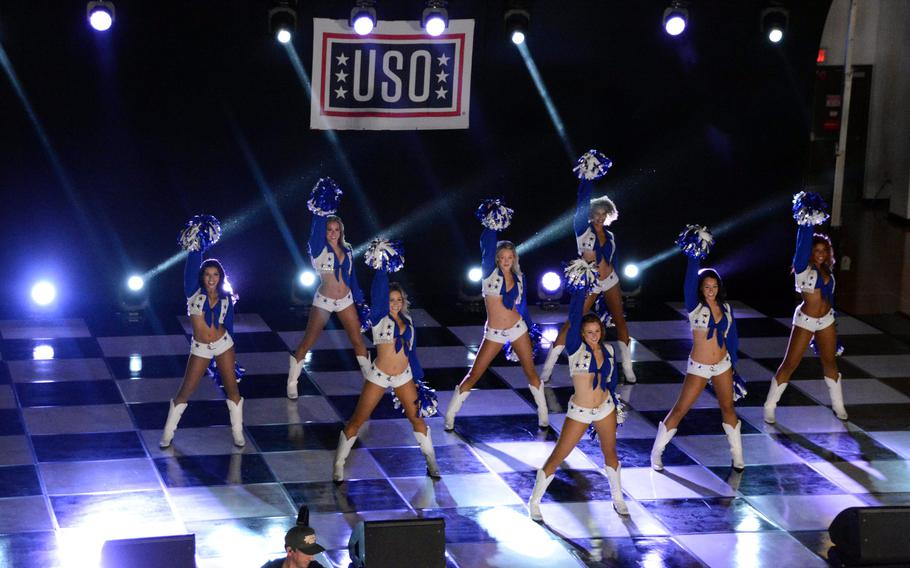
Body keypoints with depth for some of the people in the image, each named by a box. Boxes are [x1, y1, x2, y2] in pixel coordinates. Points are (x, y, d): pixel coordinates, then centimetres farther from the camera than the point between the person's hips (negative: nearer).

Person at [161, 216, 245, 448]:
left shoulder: (225, 298, 0)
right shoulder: (194, 293, -7)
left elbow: (229, 324, 9)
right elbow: (191, 269, -19)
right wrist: (196, 246, -20)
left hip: (223, 344, 2)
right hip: (200, 349, -2)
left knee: (232, 388, 4)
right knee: (185, 391, 1)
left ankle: (238, 433, 18)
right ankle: (168, 433, 14)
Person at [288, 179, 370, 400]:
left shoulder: (347, 249, 3)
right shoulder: (319, 249, -9)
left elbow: (352, 275, 11)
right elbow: (317, 230, -27)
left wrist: (359, 299, 13)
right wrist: (321, 212, -36)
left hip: (345, 300, 4)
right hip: (323, 301, -4)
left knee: (358, 340, 9)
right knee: (307, 342, -2)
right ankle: (292, 383, 6)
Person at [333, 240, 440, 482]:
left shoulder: (407, 321, 4)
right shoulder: (379, 318, -10)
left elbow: (411, 351, 11)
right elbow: (378, 293, -27)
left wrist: (418, 379, 12)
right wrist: (381, 267, -32)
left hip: (404, 377, 4)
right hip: (379, 377, -4)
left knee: (417, 418, 9)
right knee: (357, 421, -1)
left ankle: (431, 462, 24)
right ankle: (339, 465, 10)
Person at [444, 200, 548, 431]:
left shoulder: (518, 278, 2)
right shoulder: (490, 273, -8)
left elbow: (522, 305, 12)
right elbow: (487, 248, -22)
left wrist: (530, 330, 15)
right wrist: (491, 225, -28)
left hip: (518, 329, 3)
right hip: (494, 334, -3)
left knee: (531, 372, 7)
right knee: (473, 376, -2)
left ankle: (543, 415, 21)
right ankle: (450, 416, 8)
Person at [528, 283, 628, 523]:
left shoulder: (607, 350, 0)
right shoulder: (576, 348, -14)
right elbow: (574, 316, -27)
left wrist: (611, 397, 9)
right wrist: (582, 286, -27)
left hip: (606, 408, 4)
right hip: (579, 413, -4)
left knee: (610, 453, 17)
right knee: (557, 457, -2)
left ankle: (618, 498, 35)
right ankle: (534, 501, 9)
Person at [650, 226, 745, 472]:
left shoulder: (725, 309, 1)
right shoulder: (695, 307, -11)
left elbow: (732, 337, 10)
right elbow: (690, 281, -27)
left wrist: (734, 365, 12)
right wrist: (694, 256, -35)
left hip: (723, 365, 4)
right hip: (698, 368, -4)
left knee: (728, 408, 11)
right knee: (679, 410, -1)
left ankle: (737, 455, 22)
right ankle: (657, 452, 10)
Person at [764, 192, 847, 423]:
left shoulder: (826, 270, 2)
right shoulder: (803, 269, -15)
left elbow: (828, 295, 13)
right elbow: (803, 245, -30)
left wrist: (831, 318, 18)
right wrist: (807, 223, -34)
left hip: (826, 320, 6)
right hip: (805, 321, -6)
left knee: (830, 362, 17)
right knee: (789, 364, -2)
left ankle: (838, 404, 31)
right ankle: (770, 407, 6)